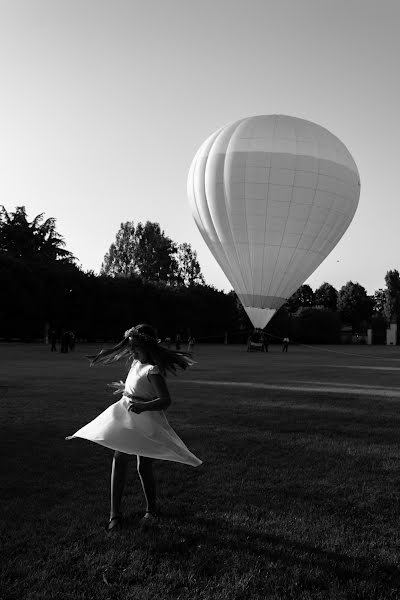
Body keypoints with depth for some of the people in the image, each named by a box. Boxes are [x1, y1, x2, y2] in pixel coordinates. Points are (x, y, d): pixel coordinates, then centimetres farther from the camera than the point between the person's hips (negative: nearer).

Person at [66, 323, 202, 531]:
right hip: (126, 417, 7)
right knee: (119, 459, -2)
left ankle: (151, 510, 26)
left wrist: (143, 406, -42)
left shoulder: (153, 370, -19)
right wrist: (125, 388, 43)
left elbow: (165, 400, -27)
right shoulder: (136, 362, 7)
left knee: (144, 467, 1)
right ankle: (115, 513, 5)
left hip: (146, 422, -7)